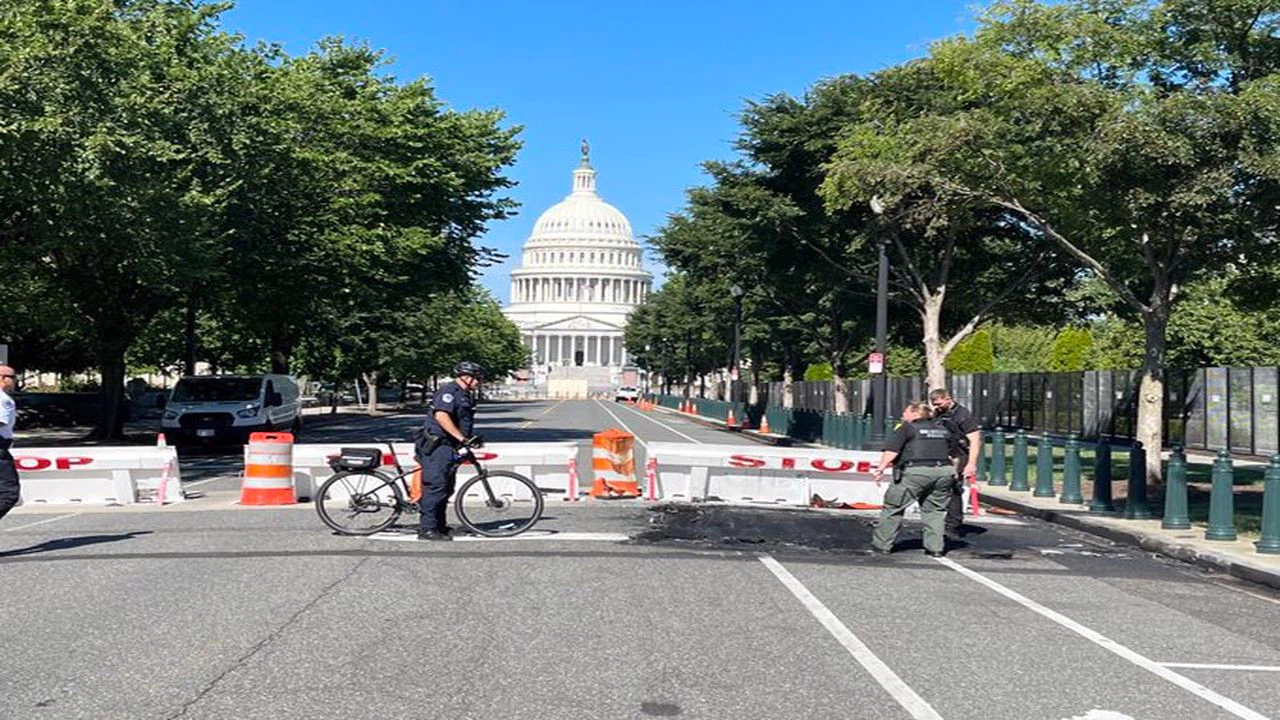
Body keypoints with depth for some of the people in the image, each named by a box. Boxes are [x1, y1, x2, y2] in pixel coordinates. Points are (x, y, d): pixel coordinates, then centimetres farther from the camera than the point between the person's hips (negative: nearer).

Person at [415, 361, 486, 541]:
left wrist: (472, 439, 12)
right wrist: (462, 438, -30)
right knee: (436, 486, -12)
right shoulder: (449, 391, -14)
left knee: (446, 488, 13)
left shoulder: (464, 395, 19)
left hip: (449, 447, 11)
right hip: (437, 445, -11)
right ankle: (427, 529, -10)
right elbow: (441, 416, -28)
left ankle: (439, 525, 21)